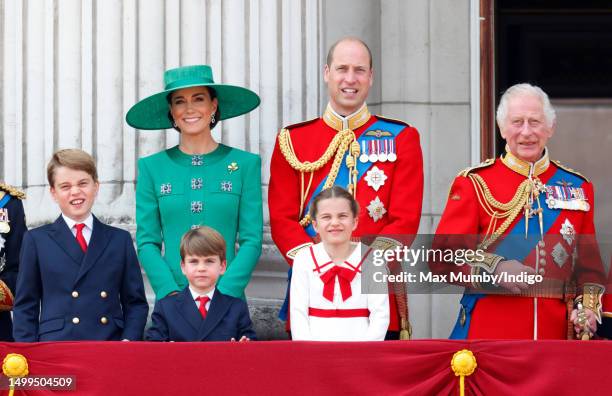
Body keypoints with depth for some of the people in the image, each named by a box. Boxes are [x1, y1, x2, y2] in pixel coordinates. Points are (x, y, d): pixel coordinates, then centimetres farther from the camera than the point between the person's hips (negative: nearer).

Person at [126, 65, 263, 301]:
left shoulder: (245, 164, 3)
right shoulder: (152, 167, 6)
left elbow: (251, 241, 0)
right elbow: (147, 242, 3)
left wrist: (223, 293, -12)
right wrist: (171, 292, -11)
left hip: (227, 296, 0)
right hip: (171, 297, 0)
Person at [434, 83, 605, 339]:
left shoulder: (577, 186, 12)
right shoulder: (474, 183, 3)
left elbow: (589, 263, 16)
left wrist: (588, 307, -2)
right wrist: (495, 268, -19)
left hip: (556, 333, 3)